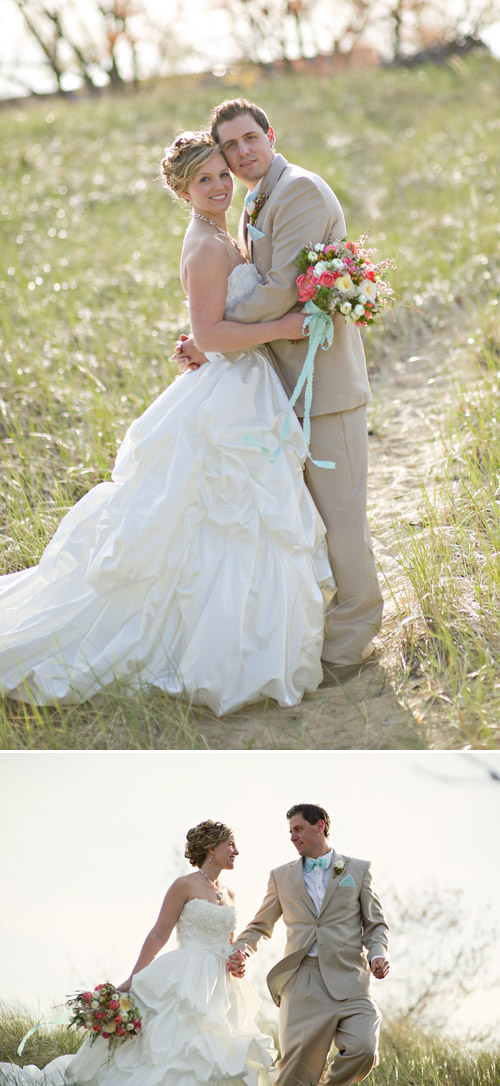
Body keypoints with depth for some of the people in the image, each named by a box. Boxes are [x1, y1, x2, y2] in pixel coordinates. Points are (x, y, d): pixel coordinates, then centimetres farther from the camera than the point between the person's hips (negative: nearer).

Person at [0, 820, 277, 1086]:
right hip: (186, 984, -7)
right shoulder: (185, 886, -5)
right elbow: (159, 934, -7)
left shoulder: (228, 895, 15)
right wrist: (131, 980, -11)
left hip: (220, 989, 7)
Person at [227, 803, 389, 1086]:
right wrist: (241, 951, 2)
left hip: (347, 980, -1)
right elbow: (260, 926, 22)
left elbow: (376, 924, 13)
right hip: (301, 981, 1)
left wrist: (378, 954, -7)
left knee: (363, 1051, -20)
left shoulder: (359, 870, 13)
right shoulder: (282, 877, 18)